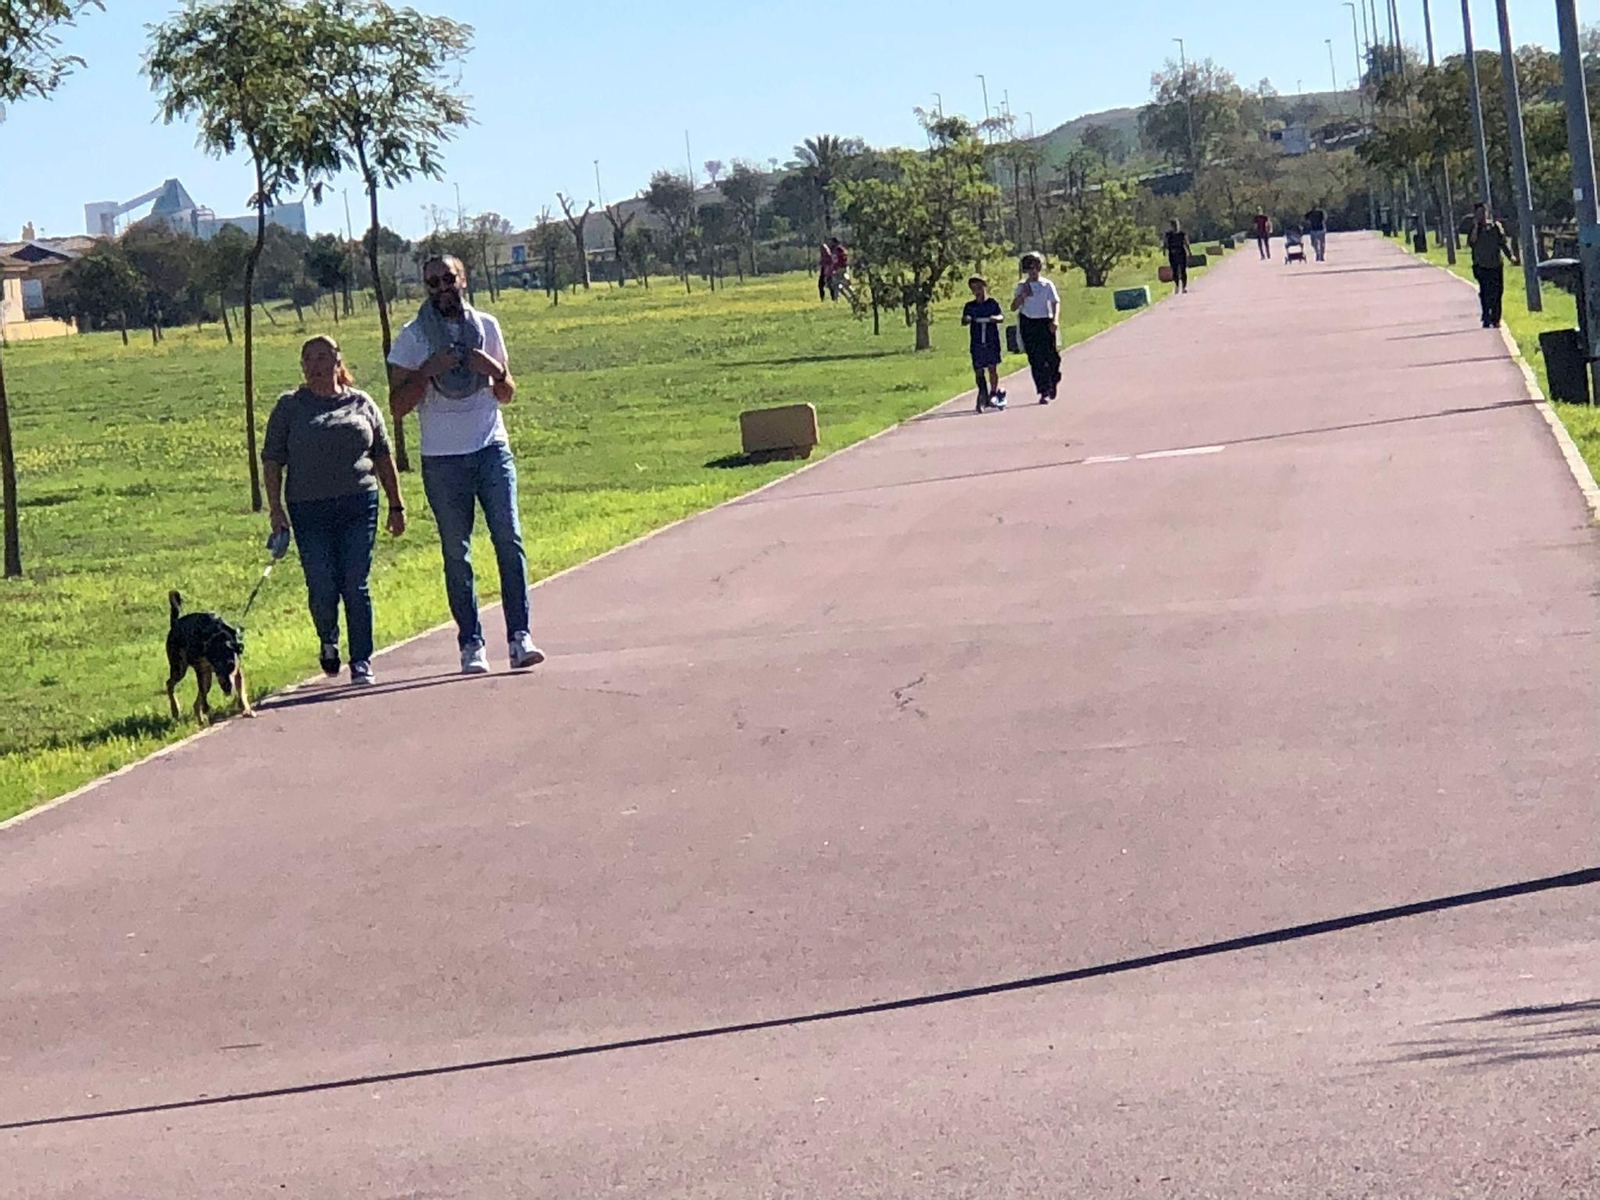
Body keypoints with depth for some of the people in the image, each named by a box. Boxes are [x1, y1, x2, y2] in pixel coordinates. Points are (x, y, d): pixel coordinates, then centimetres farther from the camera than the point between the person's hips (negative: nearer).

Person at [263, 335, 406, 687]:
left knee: (355, 586, -5)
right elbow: (272, 460, 7)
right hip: (309, 510, -1)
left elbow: (383, 457, 16)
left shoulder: (360, 403, 12)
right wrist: (275, 508, -2)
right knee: (322, 588, -7)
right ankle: (328, 641, 23)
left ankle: (362, 662, 4)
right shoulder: (290, 407, 8)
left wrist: (396, 505, 13)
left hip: (359, 504, 1)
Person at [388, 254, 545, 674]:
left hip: (492, 449, 1)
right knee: (456, 552, 0)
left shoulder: (486, 326, 10)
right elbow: (398, 406, -2)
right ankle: (471, 645, 3)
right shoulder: (411, 337, 2)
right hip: (442, 458, -1)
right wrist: (428, 369, -15)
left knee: (509, 538, -10)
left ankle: (519, 638, -12)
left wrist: (494, 370, -5)